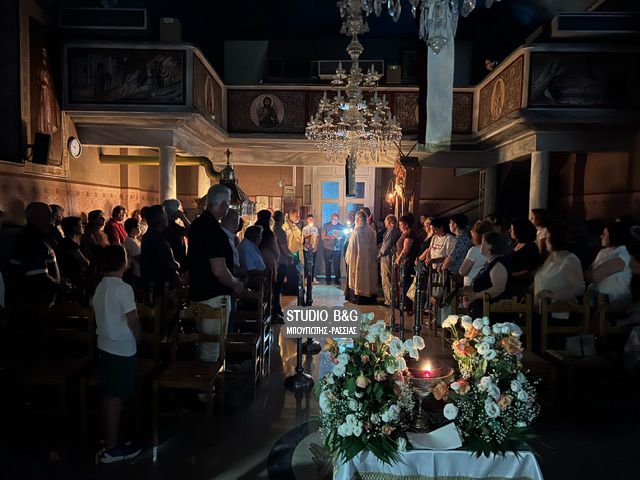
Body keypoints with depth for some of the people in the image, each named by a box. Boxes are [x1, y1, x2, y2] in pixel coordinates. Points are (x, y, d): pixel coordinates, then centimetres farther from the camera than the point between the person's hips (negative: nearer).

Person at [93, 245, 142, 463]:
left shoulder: (100, 287, 7)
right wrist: (139, 338, -2)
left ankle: (109, 438, 31)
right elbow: (132, 320, -19)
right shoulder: (123, 288, -19)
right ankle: (111, 448, 10)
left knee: (109, 395, 18)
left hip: (105, 345, 8)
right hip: (121, 349, -8)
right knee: (115, 397, 0)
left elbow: (99, 315, 15)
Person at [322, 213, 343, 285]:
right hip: (328, 248, -1)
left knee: (337, 264, 0)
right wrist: (330, 237, -18)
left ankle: (337, 279, 8)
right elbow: (323, 236, -1)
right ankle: (328, 279, 11)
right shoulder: (326, 225, 4)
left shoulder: (340, 226, 10)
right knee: (328, 264, 2)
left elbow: (343, 235, 15)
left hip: (337, 248, 1)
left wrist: (340, 237, -9)